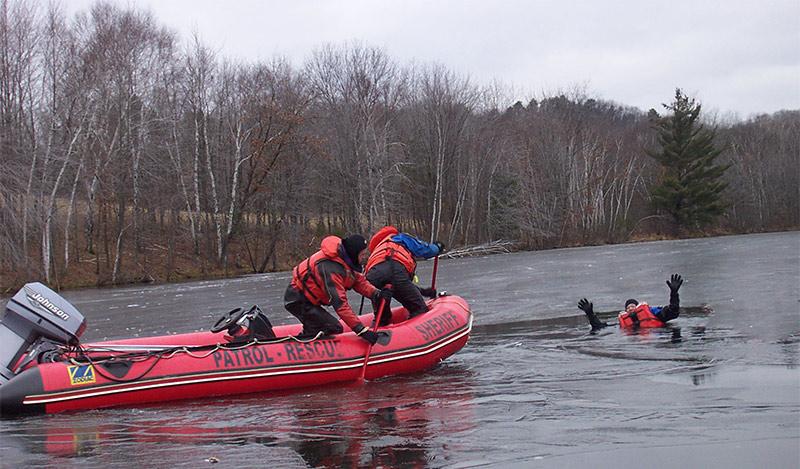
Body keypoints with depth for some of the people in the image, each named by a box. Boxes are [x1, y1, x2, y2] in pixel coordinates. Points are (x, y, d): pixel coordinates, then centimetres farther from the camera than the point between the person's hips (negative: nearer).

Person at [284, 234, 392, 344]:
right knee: (334, 329, -17)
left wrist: (376, 293, -20)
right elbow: (340, 303, -36)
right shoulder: (331, 268, -33)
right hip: (298, 301, -10)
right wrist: (361, 330, -38)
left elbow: (359, 281, 1)